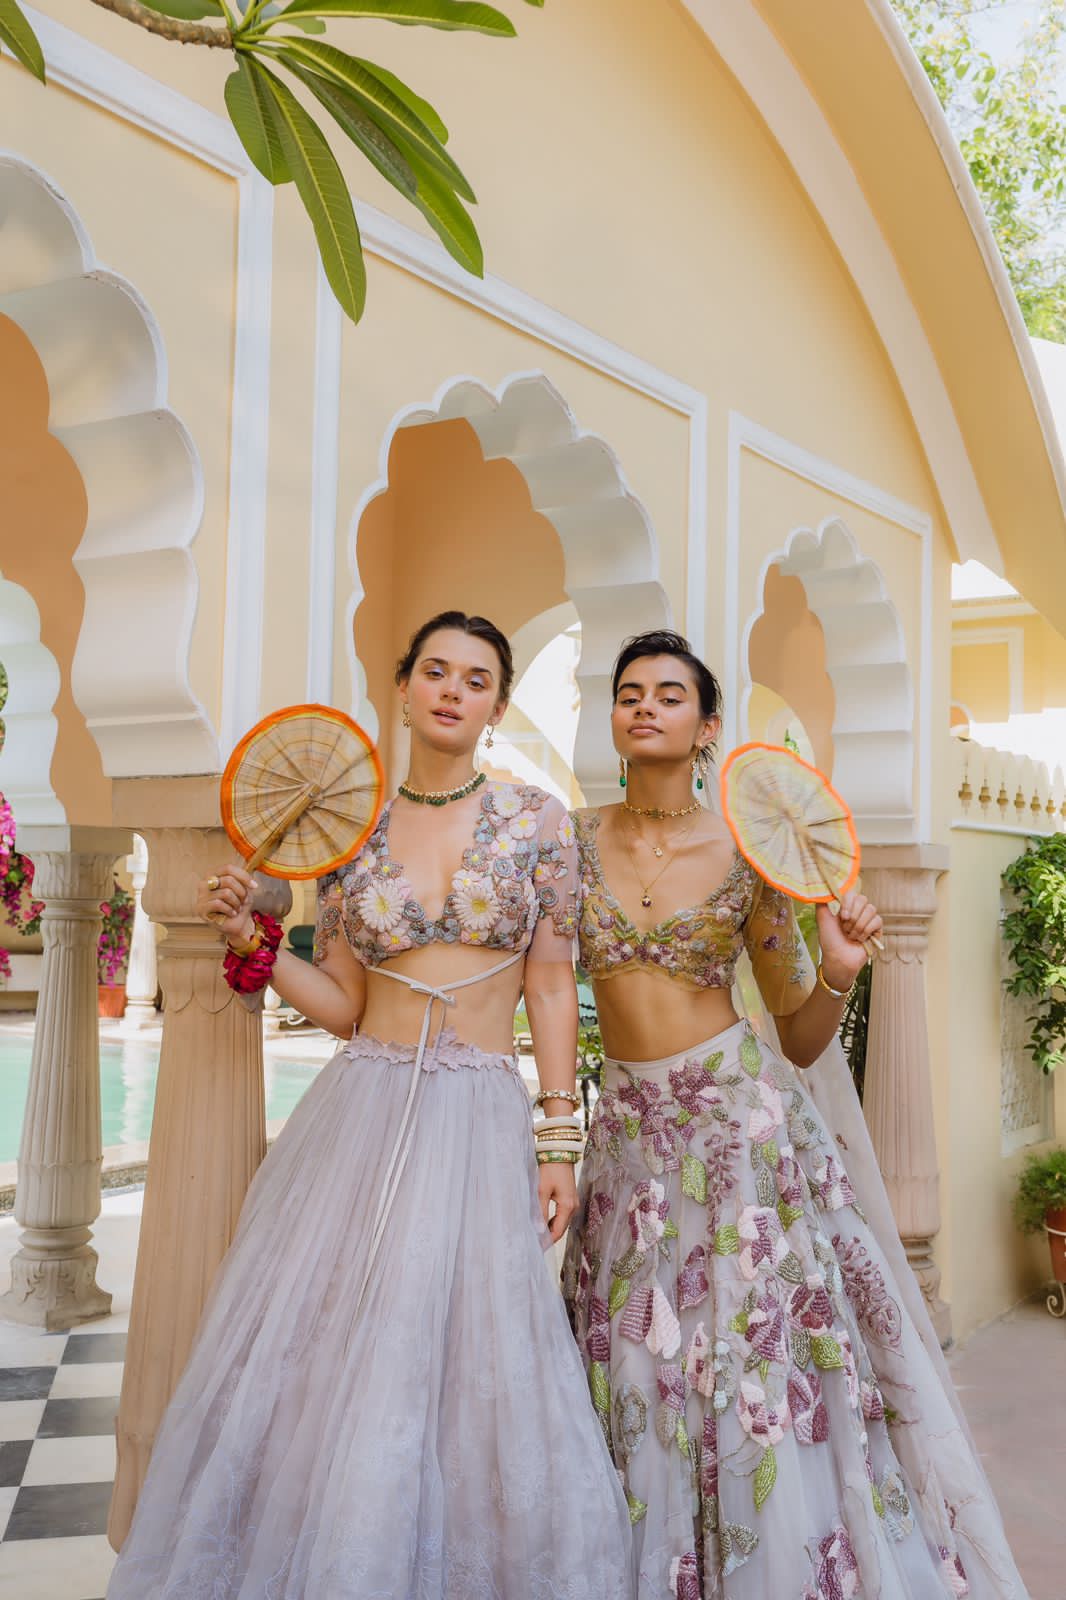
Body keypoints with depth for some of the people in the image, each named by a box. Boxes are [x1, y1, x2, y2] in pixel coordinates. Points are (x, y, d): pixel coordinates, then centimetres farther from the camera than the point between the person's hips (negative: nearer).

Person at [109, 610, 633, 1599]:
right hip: (361, 1109, 2)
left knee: (474, 1377, 0)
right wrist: (251, 940, -4)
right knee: (319, 1359, 4)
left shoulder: (535, 820, 2)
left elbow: (551, 989, 2)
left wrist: (559, 1138, -2)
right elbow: (344, 1007, 9)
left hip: (482, 1119, -1)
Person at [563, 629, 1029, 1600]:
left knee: (760, 1358, 1)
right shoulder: (578, 841, 2)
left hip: (741, 1119, -2)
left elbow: (802, 1041, 1)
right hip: (630, 1125, 2)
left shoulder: (746, 856, -4)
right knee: (638, 1364, 7)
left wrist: (838, 970, -15)